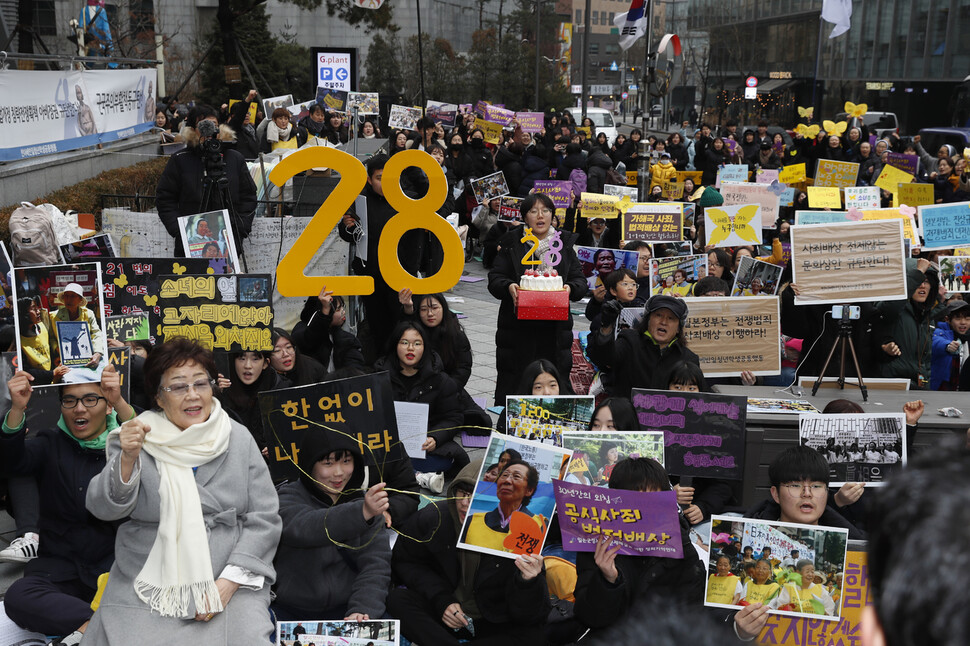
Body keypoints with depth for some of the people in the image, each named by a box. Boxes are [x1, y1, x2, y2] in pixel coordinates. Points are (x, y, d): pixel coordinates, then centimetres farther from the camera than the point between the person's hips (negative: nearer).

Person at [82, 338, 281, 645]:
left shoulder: (239, 439, 5)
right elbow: (103, 508, -7)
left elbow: (264, 519, 1)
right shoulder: (139, 439, 3)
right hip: (145, 590, 0)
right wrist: (127, 459, -24)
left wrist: (229, 582, -9)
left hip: (229, 584, 0)